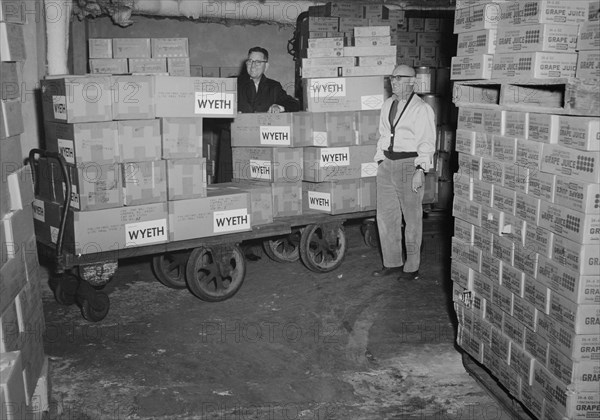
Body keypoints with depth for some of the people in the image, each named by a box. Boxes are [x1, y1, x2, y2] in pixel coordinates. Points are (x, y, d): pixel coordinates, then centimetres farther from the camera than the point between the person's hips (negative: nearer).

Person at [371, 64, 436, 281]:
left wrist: (420, 171, -18)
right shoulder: (387, 104, 14)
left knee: (412, 218, 2)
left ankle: (411, 267, 14)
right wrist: (380, 161, 13)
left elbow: (427, 143, -11)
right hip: (387, 164, 7)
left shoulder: (421, 109, -8)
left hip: (409, 164, -7)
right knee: (385, 215, 10)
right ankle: (392, 263, 24)